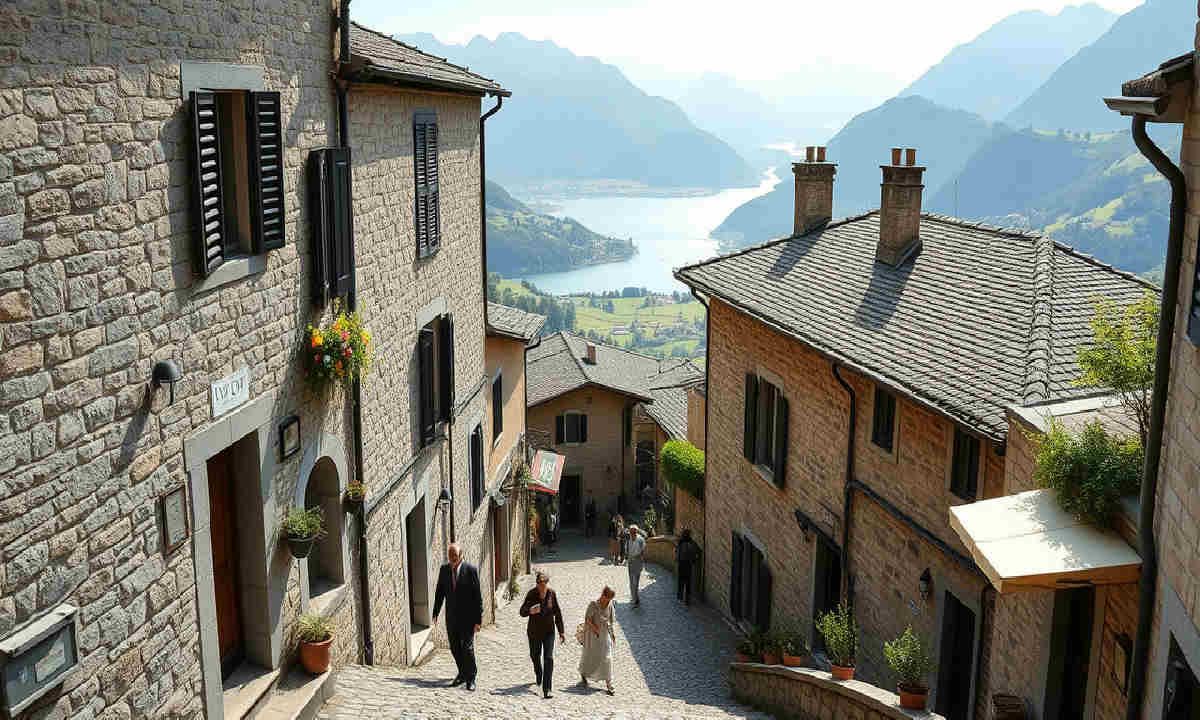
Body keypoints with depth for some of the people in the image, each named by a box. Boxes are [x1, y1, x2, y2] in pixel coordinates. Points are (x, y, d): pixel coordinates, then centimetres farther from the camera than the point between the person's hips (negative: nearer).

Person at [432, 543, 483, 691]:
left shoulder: (470, 570, -10)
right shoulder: (444, 569, 3)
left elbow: (477, 595, -9)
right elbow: (439, 592, 10)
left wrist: (478, 619, -10)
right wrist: (435, 613, 3)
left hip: (468, 617, -4)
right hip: (451, 617, 4)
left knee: (467, 648, -4)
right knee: (454, 648, 12)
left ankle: (470, 678, 12)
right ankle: (462, 674, 32)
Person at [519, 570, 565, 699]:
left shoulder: (552, 593, -8)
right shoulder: (531, 594, -13)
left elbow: (557, 613, 1)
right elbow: (522, 612, -9)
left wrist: (561, 631, 4)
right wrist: (530, 611, -32)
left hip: (548, 631, 0)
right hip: (534, 631, 0)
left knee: (548, 658, -11)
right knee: (535, 656, 19)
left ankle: (546, 689, -10)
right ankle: (538, 675, 51)